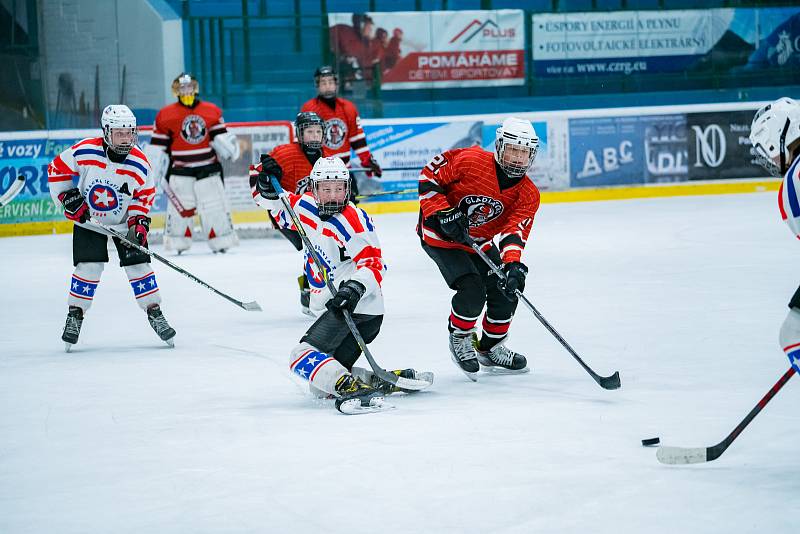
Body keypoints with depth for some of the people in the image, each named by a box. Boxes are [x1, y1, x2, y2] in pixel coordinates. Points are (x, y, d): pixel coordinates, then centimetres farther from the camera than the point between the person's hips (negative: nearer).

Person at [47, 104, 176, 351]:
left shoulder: (140, 164, -18)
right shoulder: (83, 152, -23)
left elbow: (144, 196, -4)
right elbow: (57, 169, -8)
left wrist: (139, 222, -16)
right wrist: (67, 197, -14)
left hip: (123, 222, 1)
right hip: (87, 220, -1)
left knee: (138, 264, -4)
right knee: (89, 267, -11)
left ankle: (155, 314, 9)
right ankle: (74, 316, 4)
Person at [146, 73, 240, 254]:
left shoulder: (212, 111, 6)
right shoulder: (165, 115, 0)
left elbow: (220, 137, 12)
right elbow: (157, 148, 2)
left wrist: (229, 147, -10)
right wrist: (151, 174, 1)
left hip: (207, 168, 2)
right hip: (180, 169, -2)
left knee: (216, 205, 2)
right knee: (179, 207, -4)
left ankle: (222, 240, 11)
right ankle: (177, 242, 5)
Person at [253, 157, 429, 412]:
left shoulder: (354, 221, -17)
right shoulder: (306, 207, 5)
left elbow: (372, 263, -22)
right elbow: (280, 209, 23)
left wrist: (355, 286, -40)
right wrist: (268, 189, 1)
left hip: (357, 309, -10)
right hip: (330, 310, 10)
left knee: (303, 357, -25)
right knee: (321, 382, 9)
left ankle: (352, 387, -42)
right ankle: (389, 380, 4)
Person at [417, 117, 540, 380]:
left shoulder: (528, 194, -12)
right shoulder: (470, 161, -25)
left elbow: (513, 232, -22)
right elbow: (429, 176, -17)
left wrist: (513, 265, -40)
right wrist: (443, 213, -26)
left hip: (480, 242, 6)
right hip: (440, 236, -6)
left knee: (506, 292, 2)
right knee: (472, 290, -21)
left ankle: (490, 349, 26)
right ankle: (459, 338, 8)